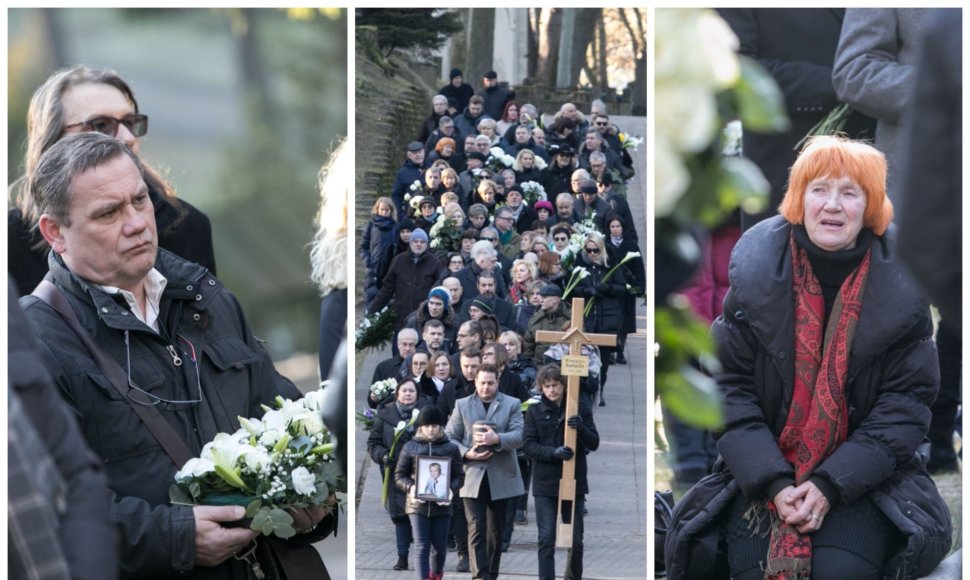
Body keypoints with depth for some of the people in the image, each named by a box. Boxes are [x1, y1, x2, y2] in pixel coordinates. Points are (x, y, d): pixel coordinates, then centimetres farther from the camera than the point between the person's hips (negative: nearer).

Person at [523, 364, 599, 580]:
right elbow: (528, 445, -3)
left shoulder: (581, 409, 3)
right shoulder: (535, 412, 3)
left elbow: (594, 443, 1)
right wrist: (554, 452, -20)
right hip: (545, 484, -1)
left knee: (576, 539, 9)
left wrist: (581, 428, -21)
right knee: (546, 540, -4)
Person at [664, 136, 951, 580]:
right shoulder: (756, 272, -3)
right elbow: (729, 385, -3)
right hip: (762, 471, 1)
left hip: (861, 476, 0)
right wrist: (772, 481, -16)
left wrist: (833, 484, -15)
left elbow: (908, 398, -4)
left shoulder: (899, 286, -4)